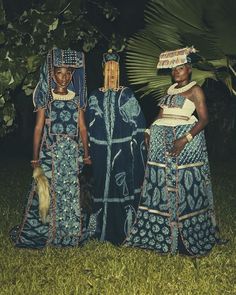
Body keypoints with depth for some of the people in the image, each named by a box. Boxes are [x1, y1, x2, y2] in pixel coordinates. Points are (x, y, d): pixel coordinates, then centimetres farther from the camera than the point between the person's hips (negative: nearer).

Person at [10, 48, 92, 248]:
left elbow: (82, 127, 8)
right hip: (51, 151, -2)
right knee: (48, 191, 0)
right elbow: (39, 128, -1)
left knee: (71, 191, 6)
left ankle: (69, 232, 18)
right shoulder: (46, 98, 1)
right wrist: (35, 156, -5)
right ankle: (44, 231, 13)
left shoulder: (76, 98, 8)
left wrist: (86, 153, 4)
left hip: (72, 152, 2)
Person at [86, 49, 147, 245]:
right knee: (103, 185, 6)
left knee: (124, 185, -1)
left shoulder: (127, 95, 3)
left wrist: (136, 145, -4)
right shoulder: (95, 96, 8)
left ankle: (125, 231, 10)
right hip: (102, 151, 2)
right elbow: (90, 125, 10)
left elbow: (138, 123, 2)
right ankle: (104, 230, 18)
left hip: (124, 149, -2)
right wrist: (90, 149, 7)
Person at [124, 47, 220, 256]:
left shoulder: (195, 90, -2)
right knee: (161, 186, 6)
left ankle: (186, 238, 4)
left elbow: (204, 119, -10)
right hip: (162, 141, 7)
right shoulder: (171, 89, 18)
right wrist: (149, 132, 4)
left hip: (184, 141, -6)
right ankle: (162, 234, 17)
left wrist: (185, 139, -21)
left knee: (183, 186, -6)